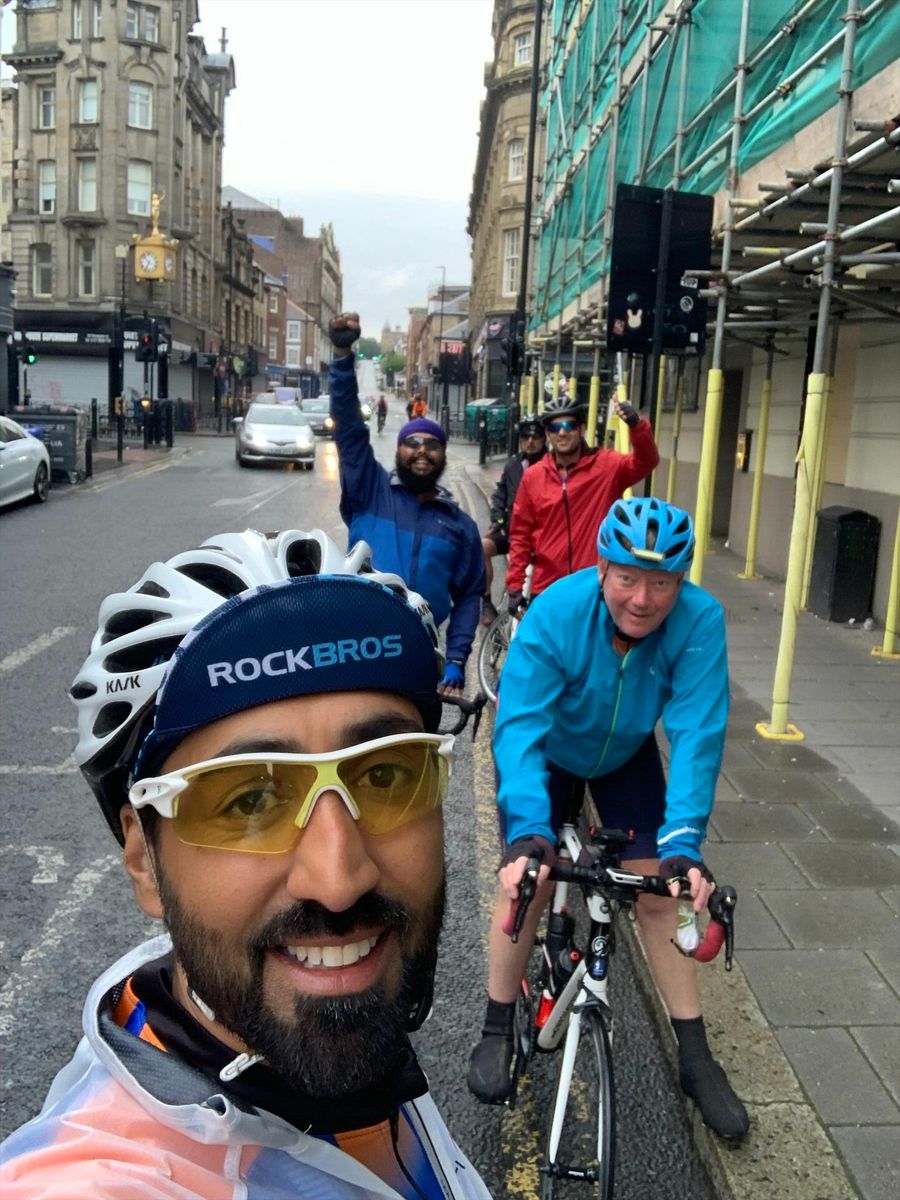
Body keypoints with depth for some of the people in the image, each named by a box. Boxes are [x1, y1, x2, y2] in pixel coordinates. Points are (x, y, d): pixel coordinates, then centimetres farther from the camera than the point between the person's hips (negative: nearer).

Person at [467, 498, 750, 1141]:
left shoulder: (700, 621, -32)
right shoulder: (555, 614, -36)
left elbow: (696, 735, -35)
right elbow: (520, 727, -41)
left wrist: (684, 843, -46)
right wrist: (529, 833, -54)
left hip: (627, 756, 2)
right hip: (548, 752, -1)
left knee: (659, 891, -1)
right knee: (528, 880, -8)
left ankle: (695, 1057, 16)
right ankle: (498, 1032, 16)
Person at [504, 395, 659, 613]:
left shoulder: (607, 466, -3)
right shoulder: (533, 477, 1)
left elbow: (646, 461, -20)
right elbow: (521, 536, 5)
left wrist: (636, 425, -38)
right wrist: (514, 584, 2)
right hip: (547, 586, 2)